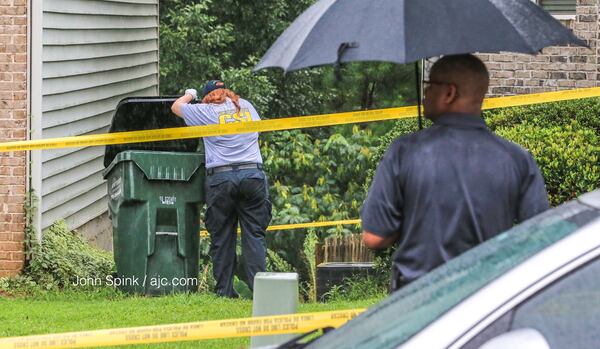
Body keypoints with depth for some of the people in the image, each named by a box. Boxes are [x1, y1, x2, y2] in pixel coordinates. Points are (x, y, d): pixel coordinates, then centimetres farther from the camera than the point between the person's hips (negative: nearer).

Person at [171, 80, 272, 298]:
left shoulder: (206, 112, 5)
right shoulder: (247, 106, 14)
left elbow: (176, 107, 22)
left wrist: (190, 94, 40)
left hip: (221, 177, -2)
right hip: (253, 175, 2)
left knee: (222, 237, 4)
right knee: (254, 234, 1)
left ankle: (224, 291, 4)